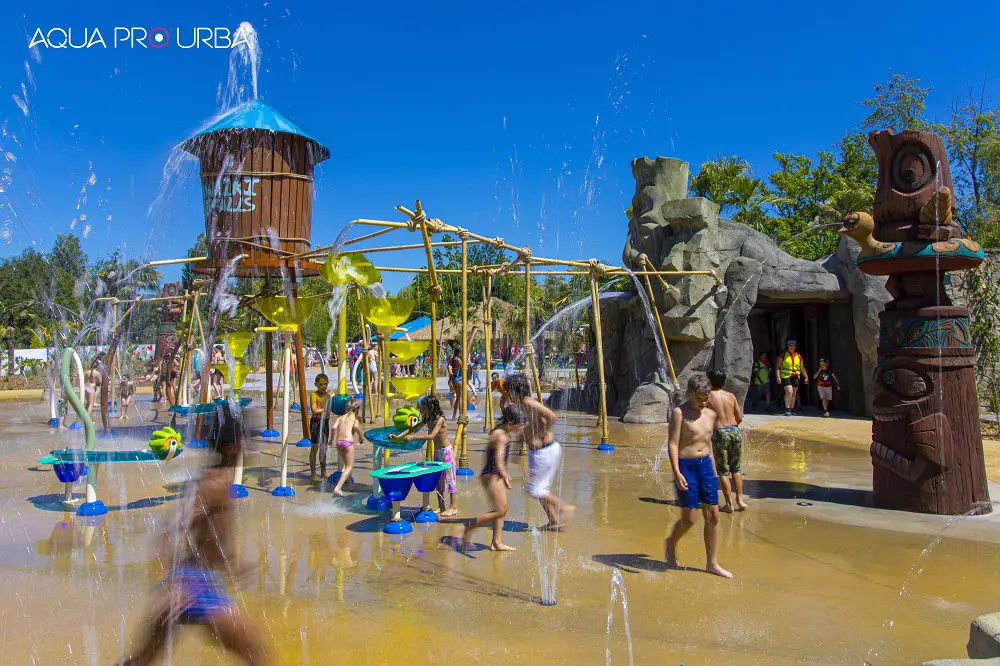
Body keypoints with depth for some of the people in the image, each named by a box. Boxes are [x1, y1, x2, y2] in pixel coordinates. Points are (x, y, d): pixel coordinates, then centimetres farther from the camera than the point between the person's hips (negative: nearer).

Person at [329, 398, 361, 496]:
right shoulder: (354, 418, 5)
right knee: (349, 466, 1)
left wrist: (331, 438, 9)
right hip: (348, 442, -5)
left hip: (339, 442, 5)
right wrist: (360, 437, -3)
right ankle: (337, 488, -14)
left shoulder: (340, 418, 14)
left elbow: (333, 427, -3)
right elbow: (356, 426, -17)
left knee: (346, 464, 26)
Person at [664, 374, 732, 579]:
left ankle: (712, 563, 16)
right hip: (685, 466, -6)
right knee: (689, 518, -3)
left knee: (713, 516, 5)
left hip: (705, 465, 6)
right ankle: (671, 543, 27)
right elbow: (673, 444, -15)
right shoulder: (680, 413, -10)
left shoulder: (711, 414, 9)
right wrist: (677, 472, -23)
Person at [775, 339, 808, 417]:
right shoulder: (783, 355, -1)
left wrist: (806, 377, 16)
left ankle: (791, 410, 19)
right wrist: (778, 376, -12)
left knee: (794, 394, 8)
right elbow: (777, 366, -3)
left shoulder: (798, 356, 11)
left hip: (795, 377, 4)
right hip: (786, 376, -4)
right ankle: (787, 410, -10)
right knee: (789, 392, -17)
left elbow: (802, 368, 19)